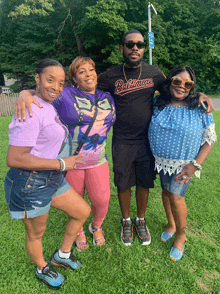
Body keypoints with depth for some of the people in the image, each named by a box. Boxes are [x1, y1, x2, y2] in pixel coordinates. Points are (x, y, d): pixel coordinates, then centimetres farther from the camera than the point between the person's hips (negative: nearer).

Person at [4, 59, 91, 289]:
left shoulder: (48, 106, 8)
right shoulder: (31, 110, -23)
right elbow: (14, 159, -27)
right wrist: (61, 164, -23)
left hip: (52, 179, 9)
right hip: (30, 184, -9)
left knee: (83, 212, 17)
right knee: (36, 233, 16)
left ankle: (62, 255, 40)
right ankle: (42, 269, 48)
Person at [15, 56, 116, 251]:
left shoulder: (107, 99, 5)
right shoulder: (65, 95, -10)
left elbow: (111, 123, 20)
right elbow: (30, 93, -10)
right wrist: (25, 96, -31)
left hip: (98, 161, 3)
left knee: (101, 201, 8)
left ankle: (97, 226, 43)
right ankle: (79, 231, 47)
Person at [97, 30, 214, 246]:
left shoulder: (154, 73, 2)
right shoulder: (110, 77, -3)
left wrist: (200, 96, -1)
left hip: (147, 140, 1)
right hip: (122, 142, -1)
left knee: (144, 183, 13)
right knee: (123, 184, 11)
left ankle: (140, 220, 39)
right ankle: (126, 221, 38)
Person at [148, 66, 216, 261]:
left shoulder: (200, 109, -11)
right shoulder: (158, 103, -3)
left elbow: (209, 138, -7)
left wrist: (195, 165, -16)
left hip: (184, 163, -3)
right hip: (161, 160, 4)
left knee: (176, 196, -8)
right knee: (166, 192, 15)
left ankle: (181, 236, 19)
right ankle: (171, 225, 41)